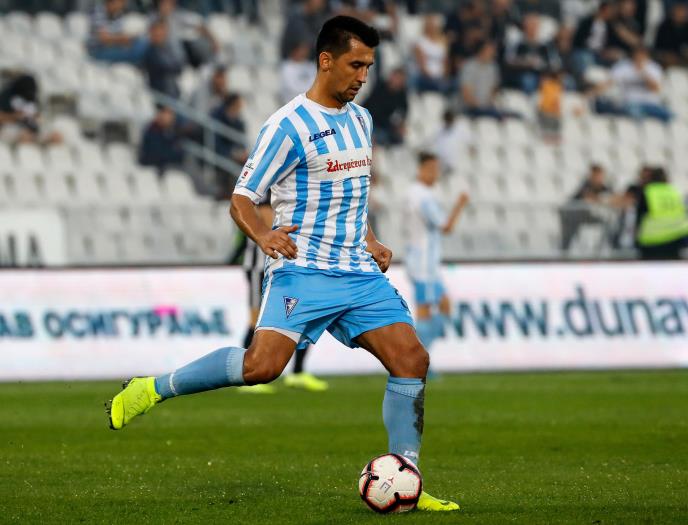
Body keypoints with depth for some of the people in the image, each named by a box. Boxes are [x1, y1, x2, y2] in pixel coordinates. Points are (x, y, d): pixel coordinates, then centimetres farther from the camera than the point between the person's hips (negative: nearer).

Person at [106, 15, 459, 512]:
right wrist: (264, 234, -27)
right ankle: (152, 389, -6)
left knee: (412, 359, -6)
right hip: (304, 271, -7)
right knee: (263, 363, -25)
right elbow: (242, 199, -7)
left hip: (359, 274, 7)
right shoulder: (289, 126, -8)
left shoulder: (361, 120, 16)